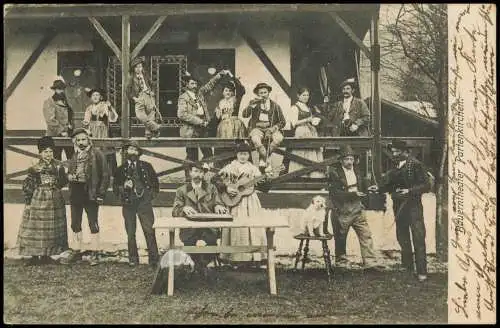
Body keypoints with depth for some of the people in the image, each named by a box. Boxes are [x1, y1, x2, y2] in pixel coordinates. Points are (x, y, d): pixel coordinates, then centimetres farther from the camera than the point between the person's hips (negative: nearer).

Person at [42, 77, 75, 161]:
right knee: (57, 160, 0)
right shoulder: (48, 102, -3)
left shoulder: (66, 101, 15)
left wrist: (70, 125, 6)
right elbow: (51, 120, -12)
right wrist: (61, 131, -16)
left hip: (68, 134, 5)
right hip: (55, 135, -5)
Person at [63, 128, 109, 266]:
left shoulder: (97, 154, -6)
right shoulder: (74, 156, 12)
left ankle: (94, 253, 7)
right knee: (75, 224, 13)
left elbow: (105, 175, -8)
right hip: (75, 194, 6)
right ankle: (77, 250, 25)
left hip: (90, 194, -6)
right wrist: (70, 176, 0)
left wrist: (100, 194, -12)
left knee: (93, 224, -1)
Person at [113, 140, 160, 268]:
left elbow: (155, 183, 14)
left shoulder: (146, 166, 10)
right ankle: (133, 259, 13)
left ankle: (154, 259, -1)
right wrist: (123, 186, -8)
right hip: (128, 204, 1)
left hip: (144, 203, -1)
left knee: (149, 231, -7)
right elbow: (115, 187, 10)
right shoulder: (121, 169, 11)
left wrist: (151, 195, 3)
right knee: (130, 233, 2)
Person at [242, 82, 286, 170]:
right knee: (255, 139, -37)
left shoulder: (275, 106, 9)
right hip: (257, 128, -1)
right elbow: (244, 115, -6)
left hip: (270, 129, 1)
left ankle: (263, 159, -15)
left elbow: (282, 122, 6)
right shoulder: (253, 103, 10)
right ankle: (266, 159, -18)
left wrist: (272, 129, -11)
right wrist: (253, 105, -18)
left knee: (279, 138, -33)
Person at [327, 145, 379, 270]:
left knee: (366, 236, -3)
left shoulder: (356, 171, 10)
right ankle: (341, 264, 22)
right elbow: (334, 193, -18)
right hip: (341, 212, -5)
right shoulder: (334, 172, -10)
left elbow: (362, 188, 20)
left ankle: (370, 263, 0)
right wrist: (353, 194, -22)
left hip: (357, 210, 5)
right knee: (340, 240, 7)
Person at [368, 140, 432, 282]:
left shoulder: (415, 164, -9)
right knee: (402, 238, 13)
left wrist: (410, 190, -21)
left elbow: (426, 185, -12)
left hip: (413, 205, -6)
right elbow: (389, 184, 13)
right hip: (399, 206, 6)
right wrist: (379, 188, -4)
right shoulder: (394, 166, 8)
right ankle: (407, 267, 27)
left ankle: (422, 271, 1)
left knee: (418, 238, -5)